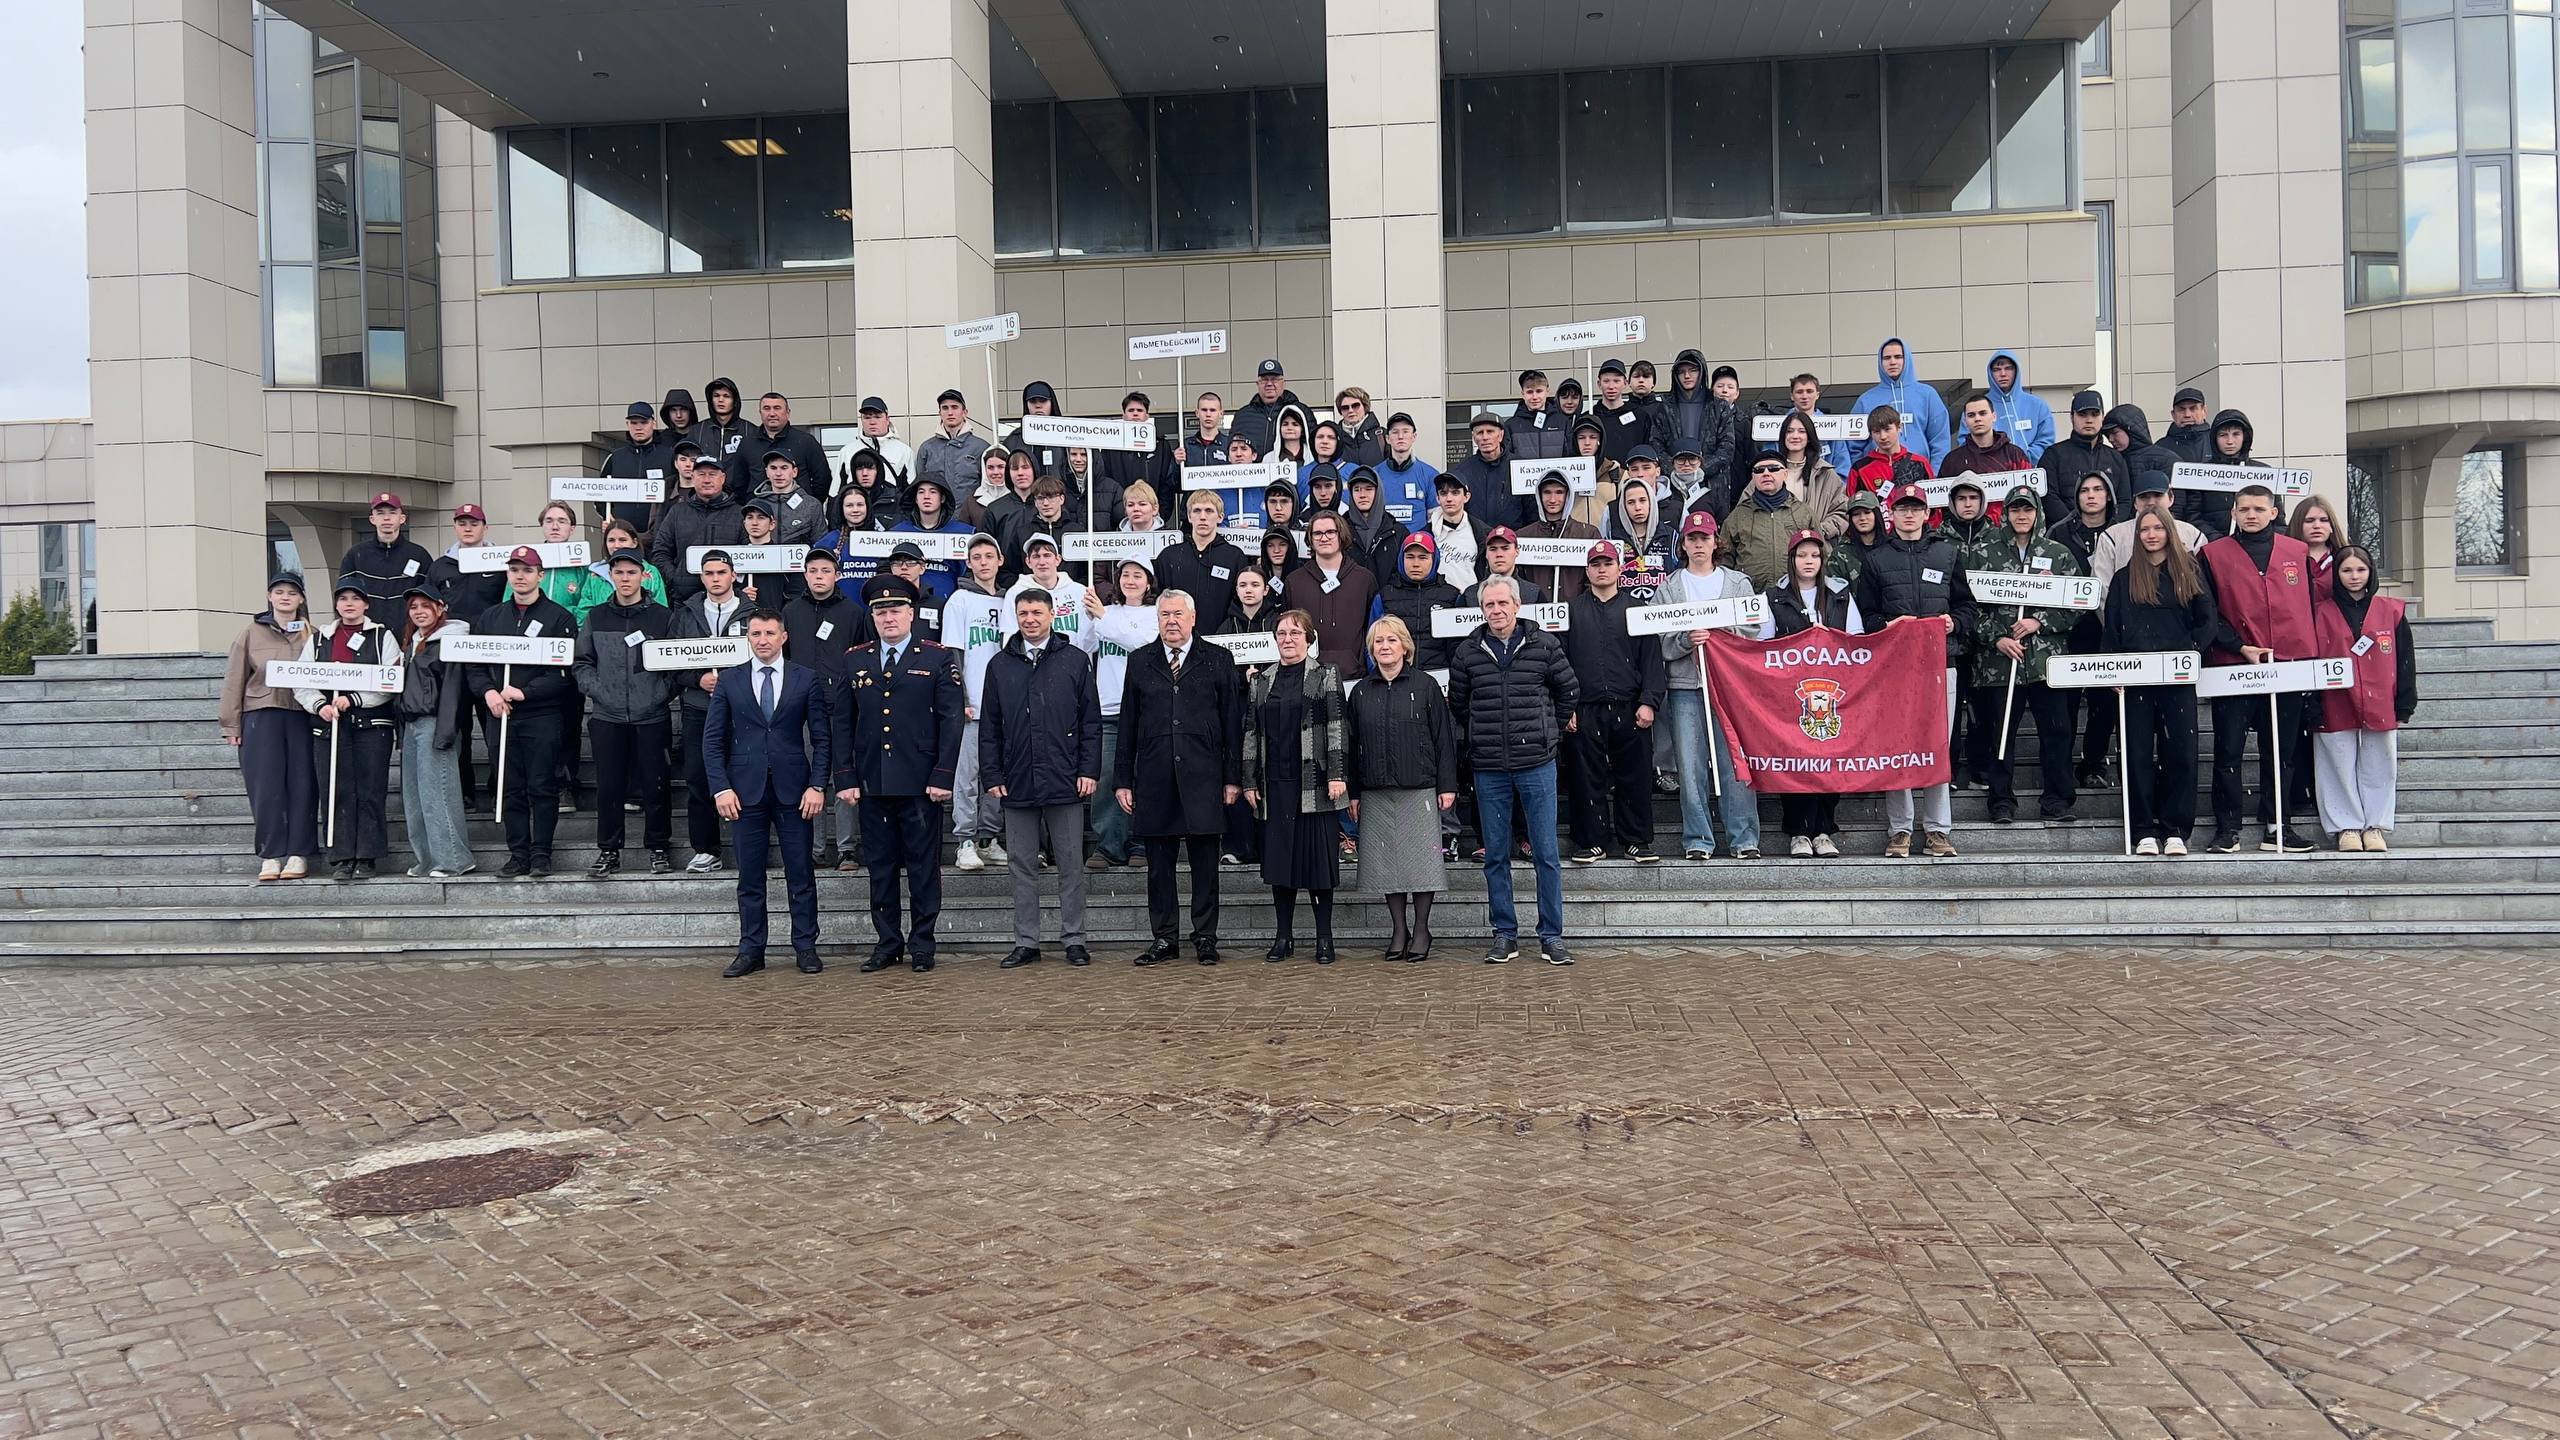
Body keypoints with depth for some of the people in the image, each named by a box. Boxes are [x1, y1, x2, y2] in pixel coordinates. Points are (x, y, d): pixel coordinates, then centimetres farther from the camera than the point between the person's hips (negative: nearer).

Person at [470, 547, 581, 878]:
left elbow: (565, 672, -8)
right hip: (502, 715, 4)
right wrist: (489, 692, -5)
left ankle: (541, 854, 4)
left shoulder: (559, 618, 1)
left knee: (542, 787, -2)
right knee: (511, 789, 5)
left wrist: (524, 692, -14)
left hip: (543, 716, -4)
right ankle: (518, 854, 11)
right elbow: (476, 665, 14)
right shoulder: (490, 617, 15)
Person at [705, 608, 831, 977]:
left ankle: (805, 947, 11)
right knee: (749, 877, 5)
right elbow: (713, 739, 5)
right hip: (746, 790, 1)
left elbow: (822, 737, 4)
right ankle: (751, 950, 12)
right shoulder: (729, 681, 6)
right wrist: (721, 788, -4)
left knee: (800, 874, 3)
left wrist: (817, 785, -5)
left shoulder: (805, 680, 4)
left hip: (793, 791, -1)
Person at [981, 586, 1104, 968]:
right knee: (1021, 868, 7)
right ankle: (1026, 943, 14)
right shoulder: (1000, 665, 9)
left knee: (1071, 866, 4)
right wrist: (992, 775, 1)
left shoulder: (1075, 660, 4)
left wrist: (1089, 770, -4)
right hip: (1017, 784, 2)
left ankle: (1073, 940, 12)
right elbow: (989, 727, 9)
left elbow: (1091, 721, 3)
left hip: (1065, 783, -2)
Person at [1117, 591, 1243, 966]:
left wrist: (1232, 777, -2)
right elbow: (1128, 724, 9)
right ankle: (1164, 938, 14)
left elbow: (1231, 720, 3)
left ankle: (1205, 938, 12)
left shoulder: (1217, 659, 6)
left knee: (1205, 864, 3)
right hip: (1154, 778, 2)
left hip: (1202, 779, -1)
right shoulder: (1140, 661, 10)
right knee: (1159, 864, 6)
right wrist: (1123, 779, 4)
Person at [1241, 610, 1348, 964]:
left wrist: (1337, 774, -12)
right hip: (1275, 784, 3)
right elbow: (1250, 732, 12)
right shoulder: (1261, 681, 13)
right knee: (1278, 856, 4)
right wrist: (1249, 781, 6)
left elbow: (1337, 728, -4)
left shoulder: (1326, 677, 3)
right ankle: (1283, 935, 12)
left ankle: (1325, 937, 6)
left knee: (1319, 855, -1)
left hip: (1315, 783, -3)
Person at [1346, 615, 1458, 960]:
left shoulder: (1426, 686, 1)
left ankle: (1421, 929, 10)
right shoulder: (1361, 692, 8)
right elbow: (1351, 746, 10)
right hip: (1376, 793, 3)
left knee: (1420, 860, 0)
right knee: (1387, 861, 5)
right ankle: (1398, 929, 15)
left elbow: (1444, 738, 0)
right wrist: (1353, 793, 5)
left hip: (1420, 790, -3)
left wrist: (1447, 786, -5)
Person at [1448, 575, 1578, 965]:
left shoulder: (1543, 645, 1)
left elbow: (1569, 693, 12)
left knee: (1546, 853, 1)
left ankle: (1552, 936, 8)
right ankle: (1504, 935, 15)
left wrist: (1548, 732, 11)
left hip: (1537, 764, -1)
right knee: (1496, 856, 6)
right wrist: (1484, 737, 11)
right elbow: (1458, 704, 15)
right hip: (1489, 770, 1)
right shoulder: (1468, 652, 4)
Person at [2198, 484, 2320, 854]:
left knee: (2278, 750, 8)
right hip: (2233, 667, -2)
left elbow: (2309, 605, 14)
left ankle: (2276, 827, 15)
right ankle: (2227, 828, 3)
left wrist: (2311, 657, 7)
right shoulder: (2214, 554, 3)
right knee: (2229, 750, -2)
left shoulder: (2297, 552, 10)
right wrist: (2239, 647, -11)